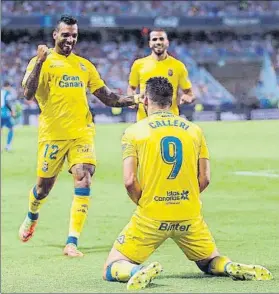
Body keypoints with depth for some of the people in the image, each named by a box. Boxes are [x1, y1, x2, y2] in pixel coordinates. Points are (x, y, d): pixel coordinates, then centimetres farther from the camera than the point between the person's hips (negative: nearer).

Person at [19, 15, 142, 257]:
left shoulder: (84, 65, 14)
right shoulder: (42, 62, -1)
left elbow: (107, 97, 17)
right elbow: (28, 94, -16)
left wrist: (132, 99, 0)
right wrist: (40, 62, -25)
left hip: (82, 132, 3)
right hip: (52, 134, -3)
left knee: (84, 180, -15)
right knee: (44, 186, 9)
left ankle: (72, 242, -13)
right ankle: (32, 218, 45)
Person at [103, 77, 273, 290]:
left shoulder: (134, 132, -1)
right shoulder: (194, 130, 8)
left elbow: (130, 181, -9)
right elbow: (205, 178, 5)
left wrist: (144, 205, 8)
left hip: (151, 217, -3)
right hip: (190, 217, 3)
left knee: (112, 268, 6)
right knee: (210, 262, 25)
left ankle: (139, 271, -28)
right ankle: (232, 268, -10)